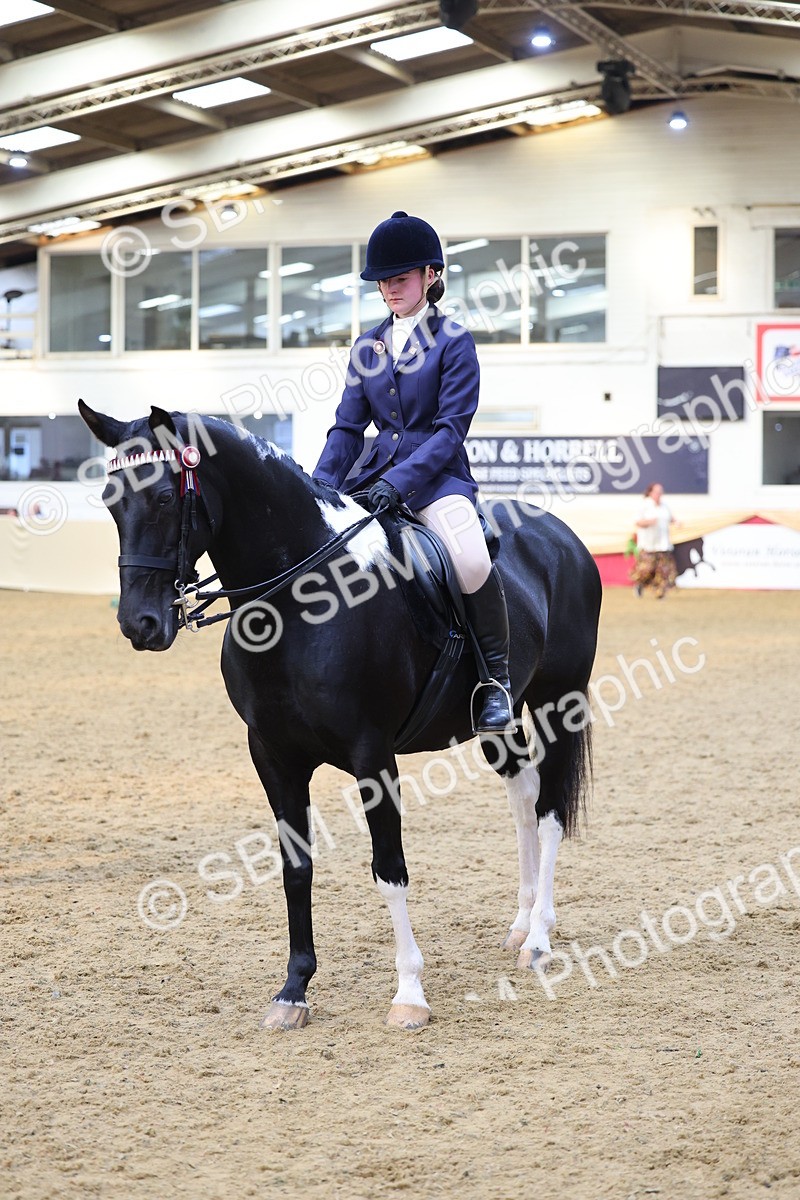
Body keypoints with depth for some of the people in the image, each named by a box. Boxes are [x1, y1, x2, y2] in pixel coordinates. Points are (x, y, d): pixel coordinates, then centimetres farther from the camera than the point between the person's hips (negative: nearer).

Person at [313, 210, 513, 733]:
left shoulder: (453, 342, -3)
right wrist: (321, 483, -6)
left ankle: (497, 677, -15)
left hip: (439, 475, -6)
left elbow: (451, 428, -11)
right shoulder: (368, 347, 14)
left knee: (471, 560, -33)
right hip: (379, 473, 6)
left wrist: (400, 481, -24)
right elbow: (348, 428, 12)